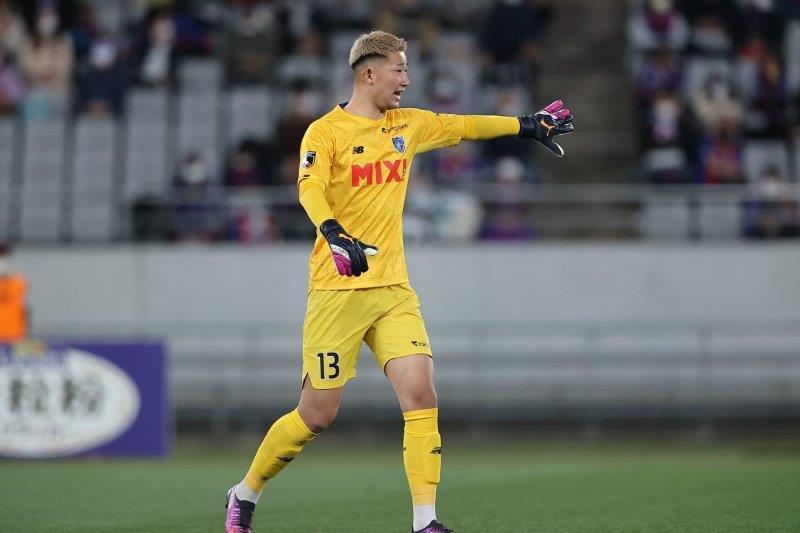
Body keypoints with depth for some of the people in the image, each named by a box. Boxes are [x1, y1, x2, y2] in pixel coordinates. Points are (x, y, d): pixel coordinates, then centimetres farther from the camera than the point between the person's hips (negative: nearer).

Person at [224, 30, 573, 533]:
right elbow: (310, 188, -24)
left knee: (421, 393, -12)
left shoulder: (408, 125, 12)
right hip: (338, 290, -5)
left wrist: (527, 124, 29)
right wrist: (334, 234, -42)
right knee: (318, 413, -1)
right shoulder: (325, 132, -7)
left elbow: (463, 125, 27)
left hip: (394, 289, 5)